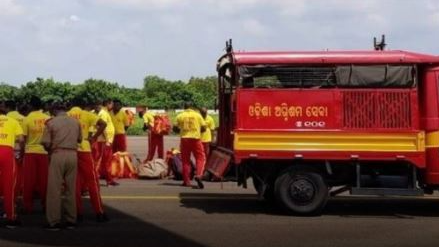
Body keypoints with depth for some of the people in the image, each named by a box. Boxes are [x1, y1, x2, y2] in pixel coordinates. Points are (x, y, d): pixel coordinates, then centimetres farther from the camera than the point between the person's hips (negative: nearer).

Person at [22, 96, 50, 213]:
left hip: (30, 152, -2)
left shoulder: (27, 119, -7)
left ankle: (28, 206, 9)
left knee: (29, 181, 5)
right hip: (44, 152, 2)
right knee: (44, 180, 9)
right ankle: (46, 205, 14)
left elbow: (24, 139, -6)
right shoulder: (48, 119, -2)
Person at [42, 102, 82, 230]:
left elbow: (46, 143, -4)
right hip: (72, 155, 4)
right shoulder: (76, 122, 8)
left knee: (54, 189, 2)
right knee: (71, 189, 10)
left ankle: (54, 221, 3)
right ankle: (71, 220, 14)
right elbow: (79, 139, 12)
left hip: (58, 155, -4)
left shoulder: (51, 122, -2)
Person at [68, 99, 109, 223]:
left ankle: (78, 212, 11)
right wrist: (94, 137, -3)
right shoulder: (86, 114, 3)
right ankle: (99, 212, 3)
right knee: (92, 181, 3)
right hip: (84, 150, -2)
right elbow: (103, 124, -9)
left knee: (75, 182, 10)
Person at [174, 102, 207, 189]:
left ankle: (186, 181, 9)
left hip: (184, 139, 1)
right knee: (200, 158, 5)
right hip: (196, 139, -1)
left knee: (185, 160, 9)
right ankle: (198, 175, -17)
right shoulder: (197, 115, 4)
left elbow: (175, 128, 5)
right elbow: (203, 128, 3)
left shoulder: (180, 116, 4)